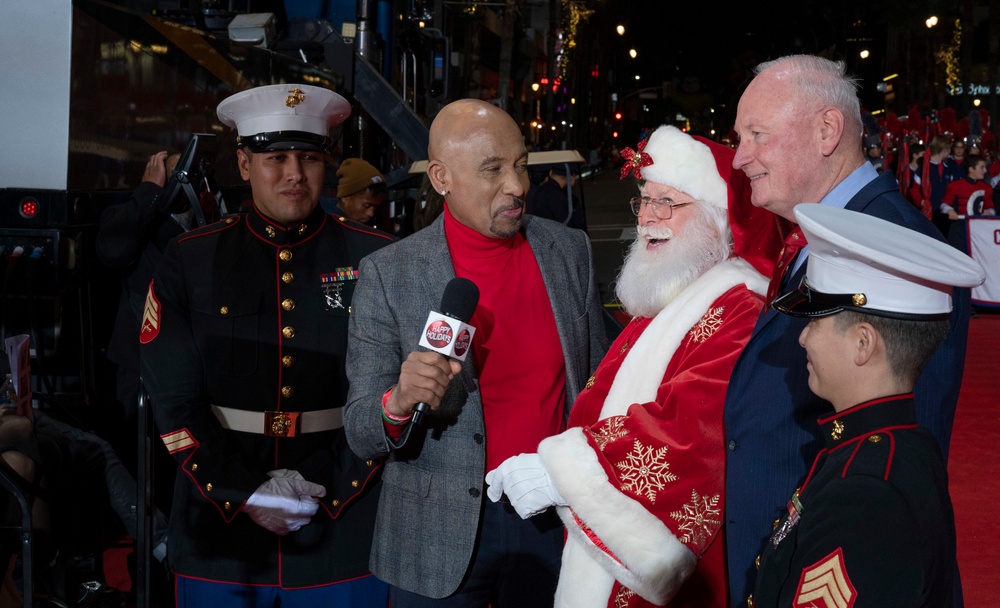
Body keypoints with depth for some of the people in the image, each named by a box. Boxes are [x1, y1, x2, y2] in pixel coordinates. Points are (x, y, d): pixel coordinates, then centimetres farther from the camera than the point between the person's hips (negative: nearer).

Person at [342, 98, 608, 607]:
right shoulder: (387, 274, -10)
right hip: (438, 539, -2)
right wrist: (398, 402, -30)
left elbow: (597, 386, 10)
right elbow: (360, 435, -10)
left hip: (551, 522, 3)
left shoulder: (570, 251, 0)